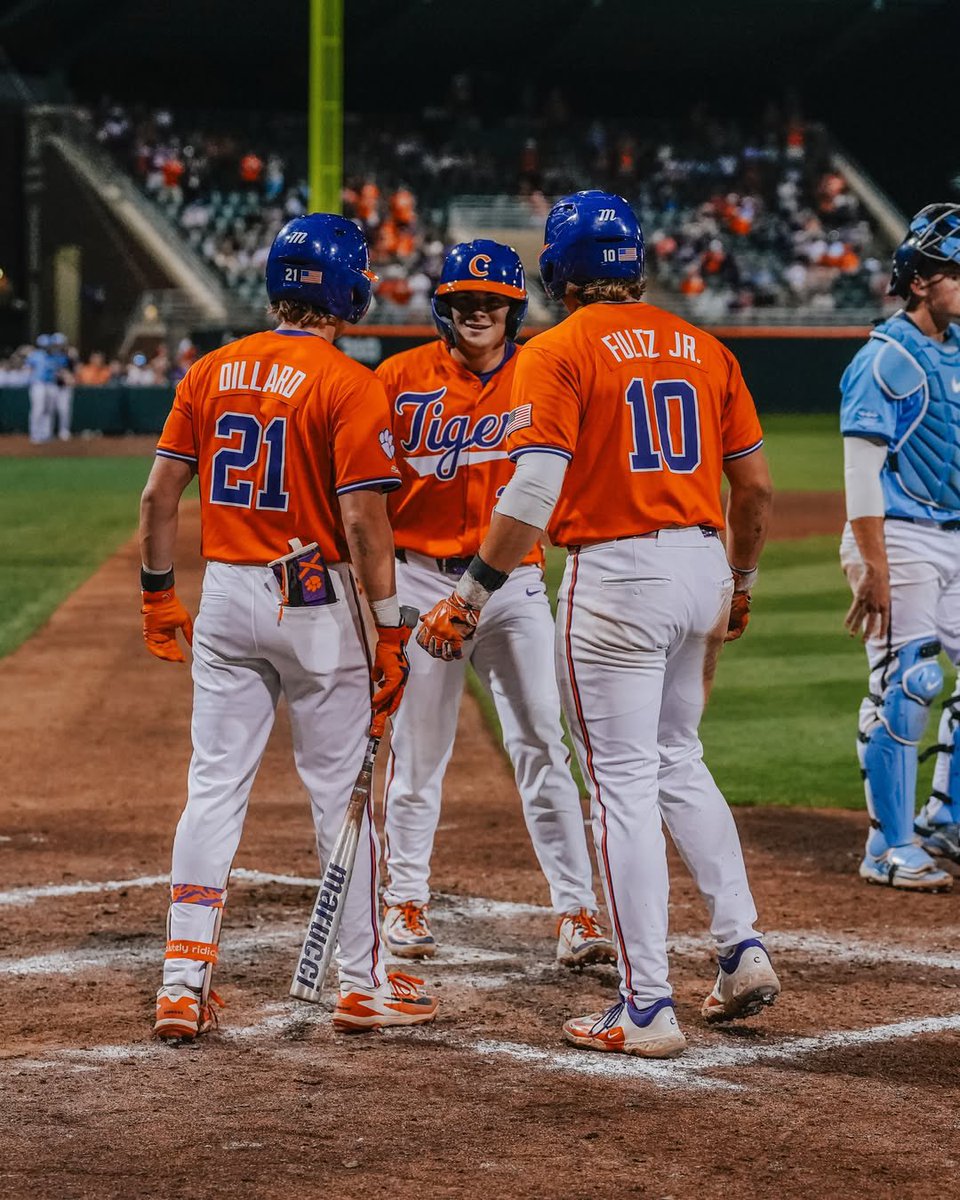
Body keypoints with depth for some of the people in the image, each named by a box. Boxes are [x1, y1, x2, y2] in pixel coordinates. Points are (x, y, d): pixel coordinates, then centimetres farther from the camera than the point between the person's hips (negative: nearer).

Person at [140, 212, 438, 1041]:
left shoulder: (210, 372, 5)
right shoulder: (349, 385, -10)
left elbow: (160, 495, 6)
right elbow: (364, 518, -15)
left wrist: (159, 595, 16)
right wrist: (390, 631, -10)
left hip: (225, 599, 4)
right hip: (316, 600, -4)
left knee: (214, 787, 7)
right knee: (341, 791, 5)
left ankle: (184, 982, 3)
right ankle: (364, 984, 12)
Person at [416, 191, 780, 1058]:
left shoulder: (558, 353, -8)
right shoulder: (704, 349, 10)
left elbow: (534, 492, -17)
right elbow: (756, 485, 12)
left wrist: (472, 596, -13)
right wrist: (740, 584, 25)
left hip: (616, 578, -6)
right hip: (702, 565, 6)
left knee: (624, 786, -1)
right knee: (679, 762, 23)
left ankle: (648, 1009, -1)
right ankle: (742, 949, 16)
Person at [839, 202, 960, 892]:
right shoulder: (888, 358, -13)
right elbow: (862, 469, -18)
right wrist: (875, 570, -22)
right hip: (903, 544, -8)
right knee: (904, 687, -7)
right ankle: (890, 848, 1)